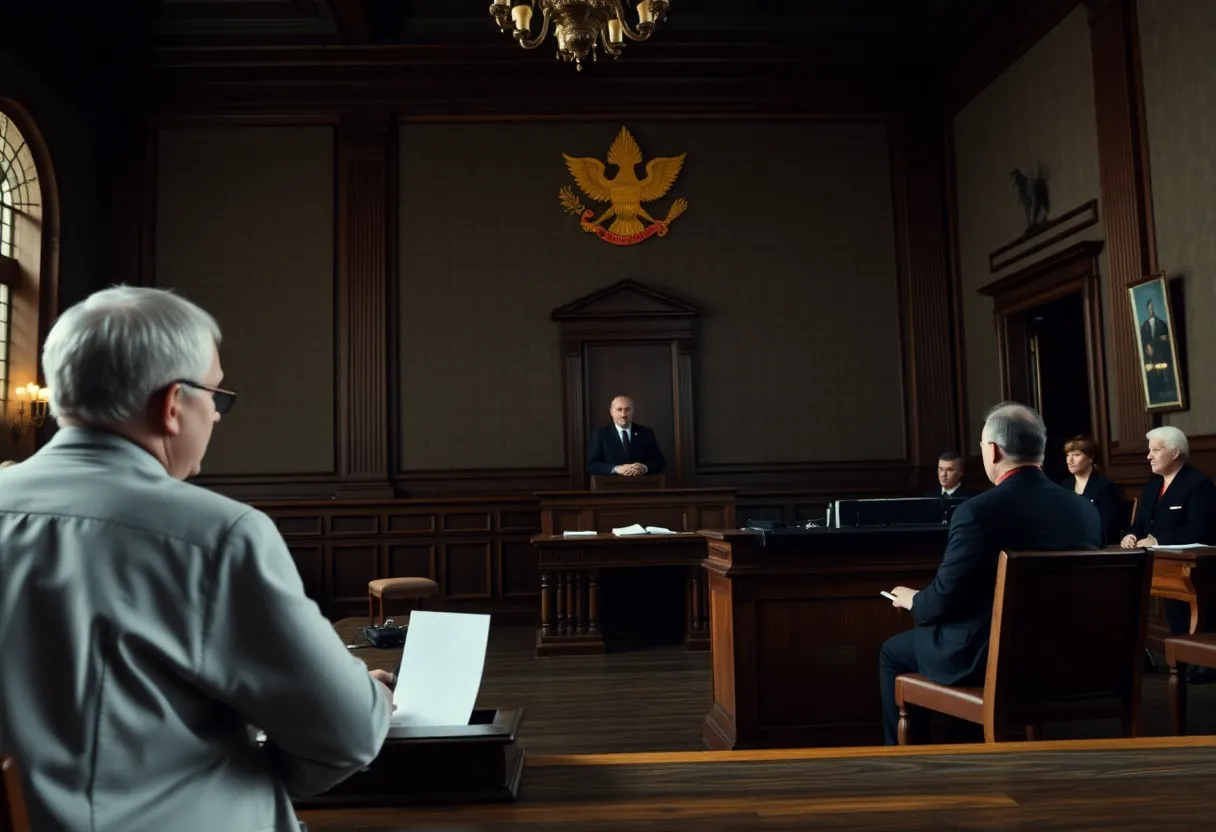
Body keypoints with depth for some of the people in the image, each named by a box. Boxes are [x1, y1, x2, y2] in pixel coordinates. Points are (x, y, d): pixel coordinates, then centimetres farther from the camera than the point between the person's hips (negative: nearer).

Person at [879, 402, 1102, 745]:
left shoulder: (977, 512, -22)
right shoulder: (1086, 510, -3)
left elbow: (942, 600, -16)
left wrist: (914, 600, 7)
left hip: (990, 657, -7)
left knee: (893, 651, 18)